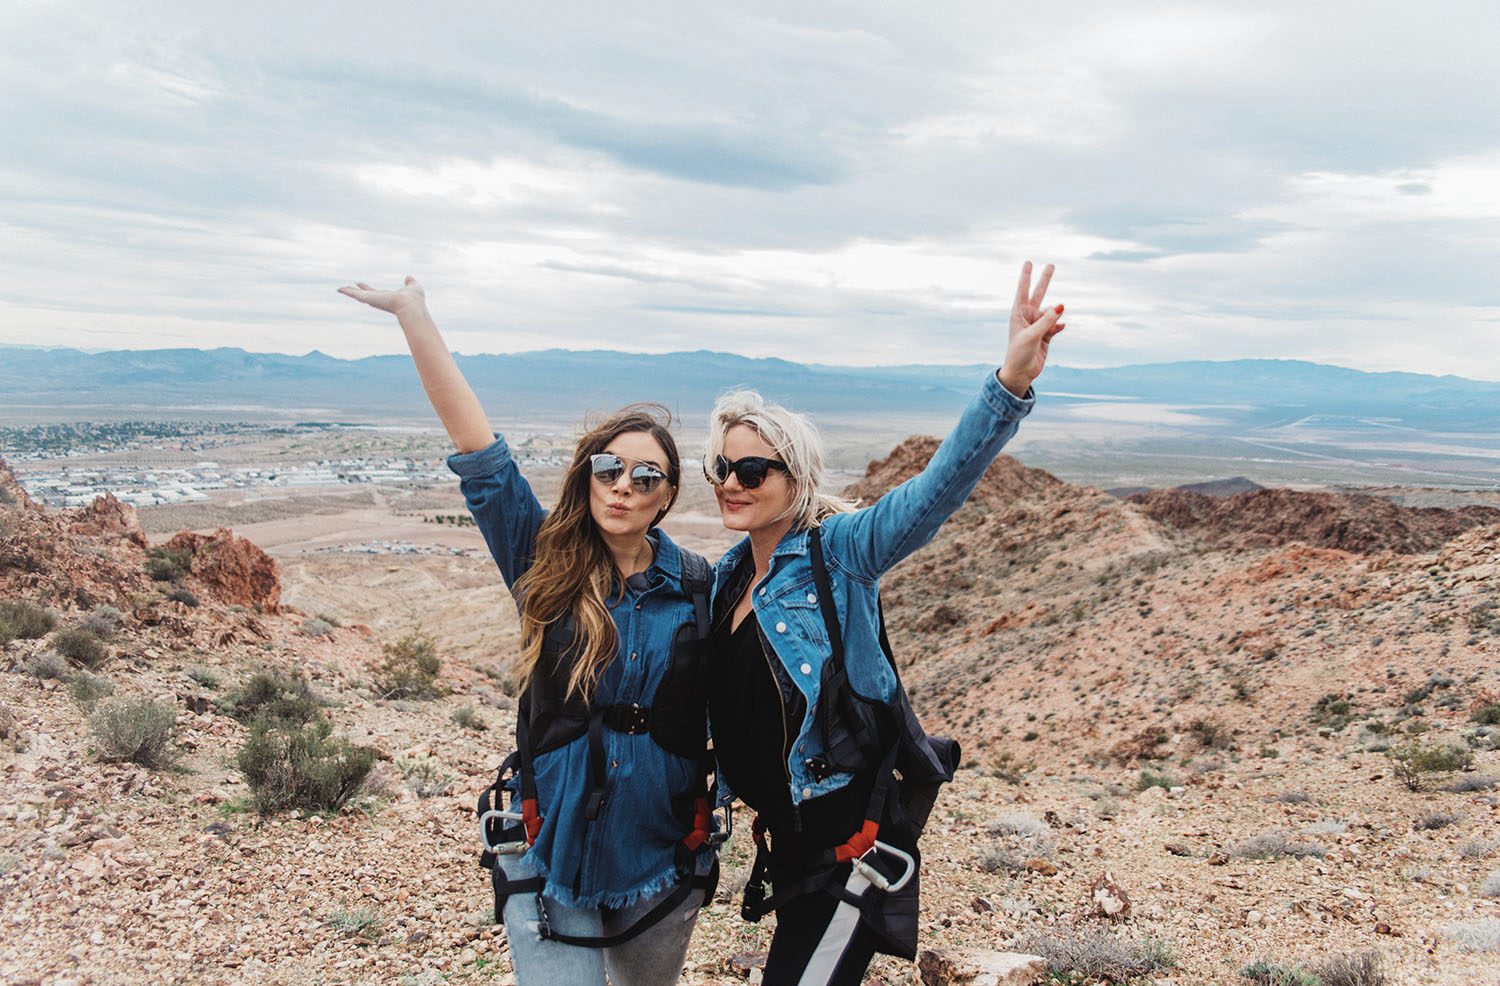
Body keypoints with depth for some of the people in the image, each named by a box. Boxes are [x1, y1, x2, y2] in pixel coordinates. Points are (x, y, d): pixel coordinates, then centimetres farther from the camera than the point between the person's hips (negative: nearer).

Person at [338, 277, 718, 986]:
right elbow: (476, 447, -12)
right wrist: (413, 313, -14)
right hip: (550, 859, -1)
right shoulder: (547, 565, -8)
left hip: (662, 866, 2)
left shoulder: (697, 586, -5)